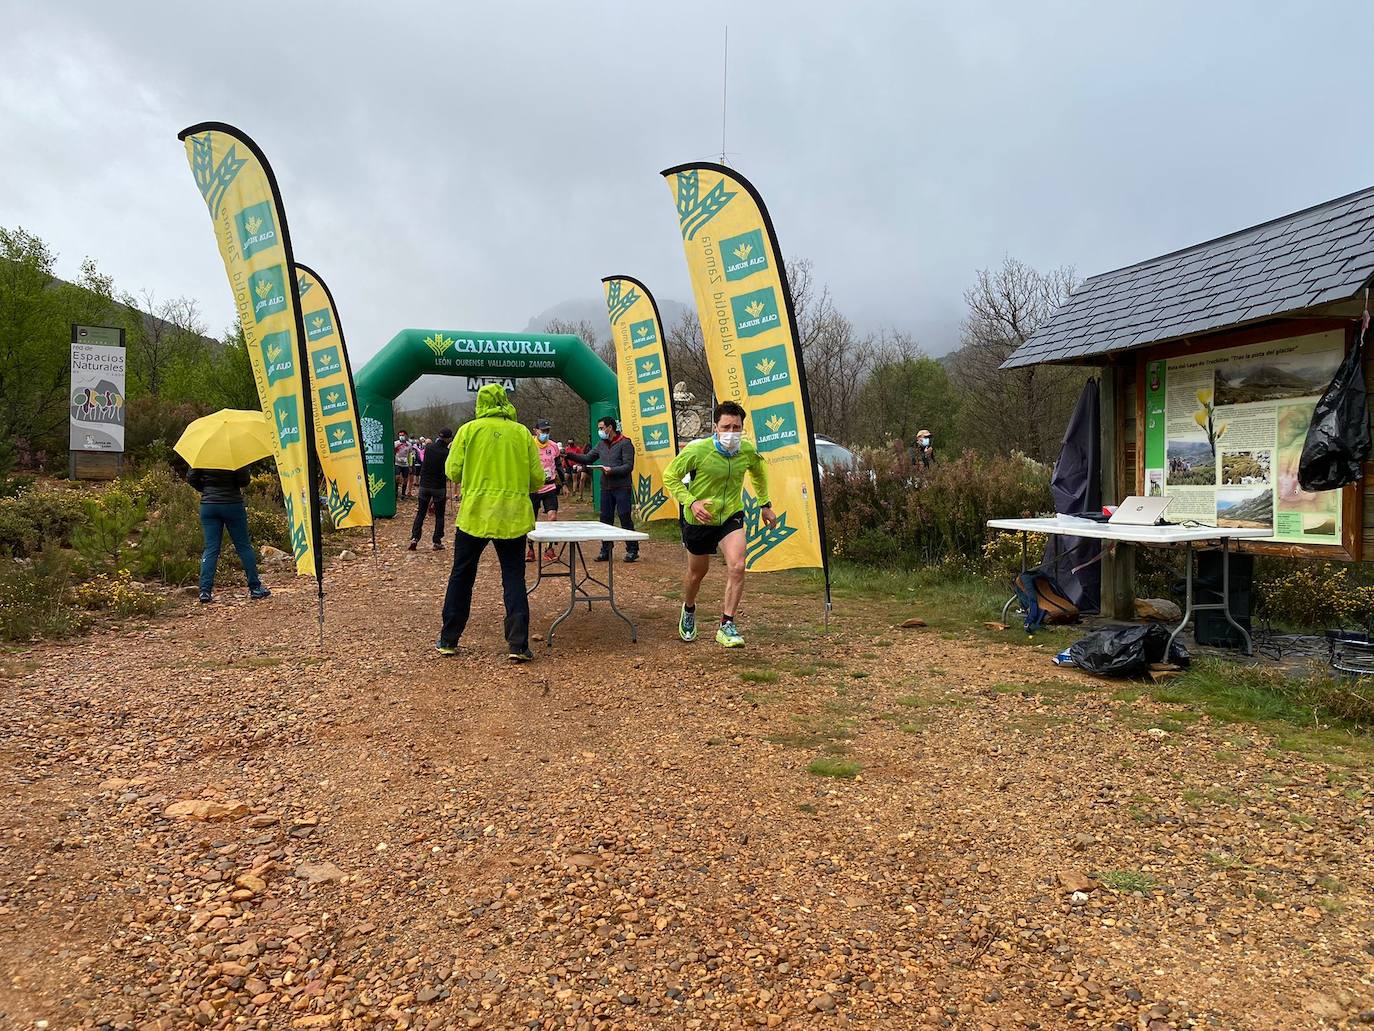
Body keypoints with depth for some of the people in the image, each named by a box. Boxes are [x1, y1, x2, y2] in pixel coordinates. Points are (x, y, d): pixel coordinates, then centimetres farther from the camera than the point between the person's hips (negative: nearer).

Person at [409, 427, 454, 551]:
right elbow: (446, 472, -17)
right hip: (439, 488, -4)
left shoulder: (429, 448, 0)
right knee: (439, 515, 7)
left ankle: (414, 537, -1)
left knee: (420, 513, 11)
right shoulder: (446, 452, -14)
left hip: (424, 486, 4)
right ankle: (437, 542, 7)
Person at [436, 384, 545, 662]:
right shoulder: (522, 433, 2)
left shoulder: (469, 429, -1)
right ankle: (518, 645, 1)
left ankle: (448, 640, 22)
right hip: (513, 516, 1)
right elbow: (537, 478, 2)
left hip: (475, 514, 0)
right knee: (513, 578, 7)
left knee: (461, 577, 13)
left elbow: (453, 471, -2)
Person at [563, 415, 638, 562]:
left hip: (622, 488, -7)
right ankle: (605, 551, 16)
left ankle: (632, 550, 3)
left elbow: (629, 466, -13)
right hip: (606, 488, 7)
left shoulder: (625, 443, -7)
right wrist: (569, 455, 6)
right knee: (605, 519, 8)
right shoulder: (601, 444, 15)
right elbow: (587, 459, 16)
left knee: (625, 518, -6)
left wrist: (612, 470, -25)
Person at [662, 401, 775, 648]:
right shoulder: (697, 451, -23)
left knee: (737, 567, -21)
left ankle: (727, 626, -10)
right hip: (699, 519, -1)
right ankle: (688, 610, 48)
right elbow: (670, 476, -12)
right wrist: (691, 502, -24)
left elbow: (758, 473, 12)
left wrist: (765, 504, 13)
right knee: (697, 572, 16)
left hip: (731, 516, 2)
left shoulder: (748, 451, -12)